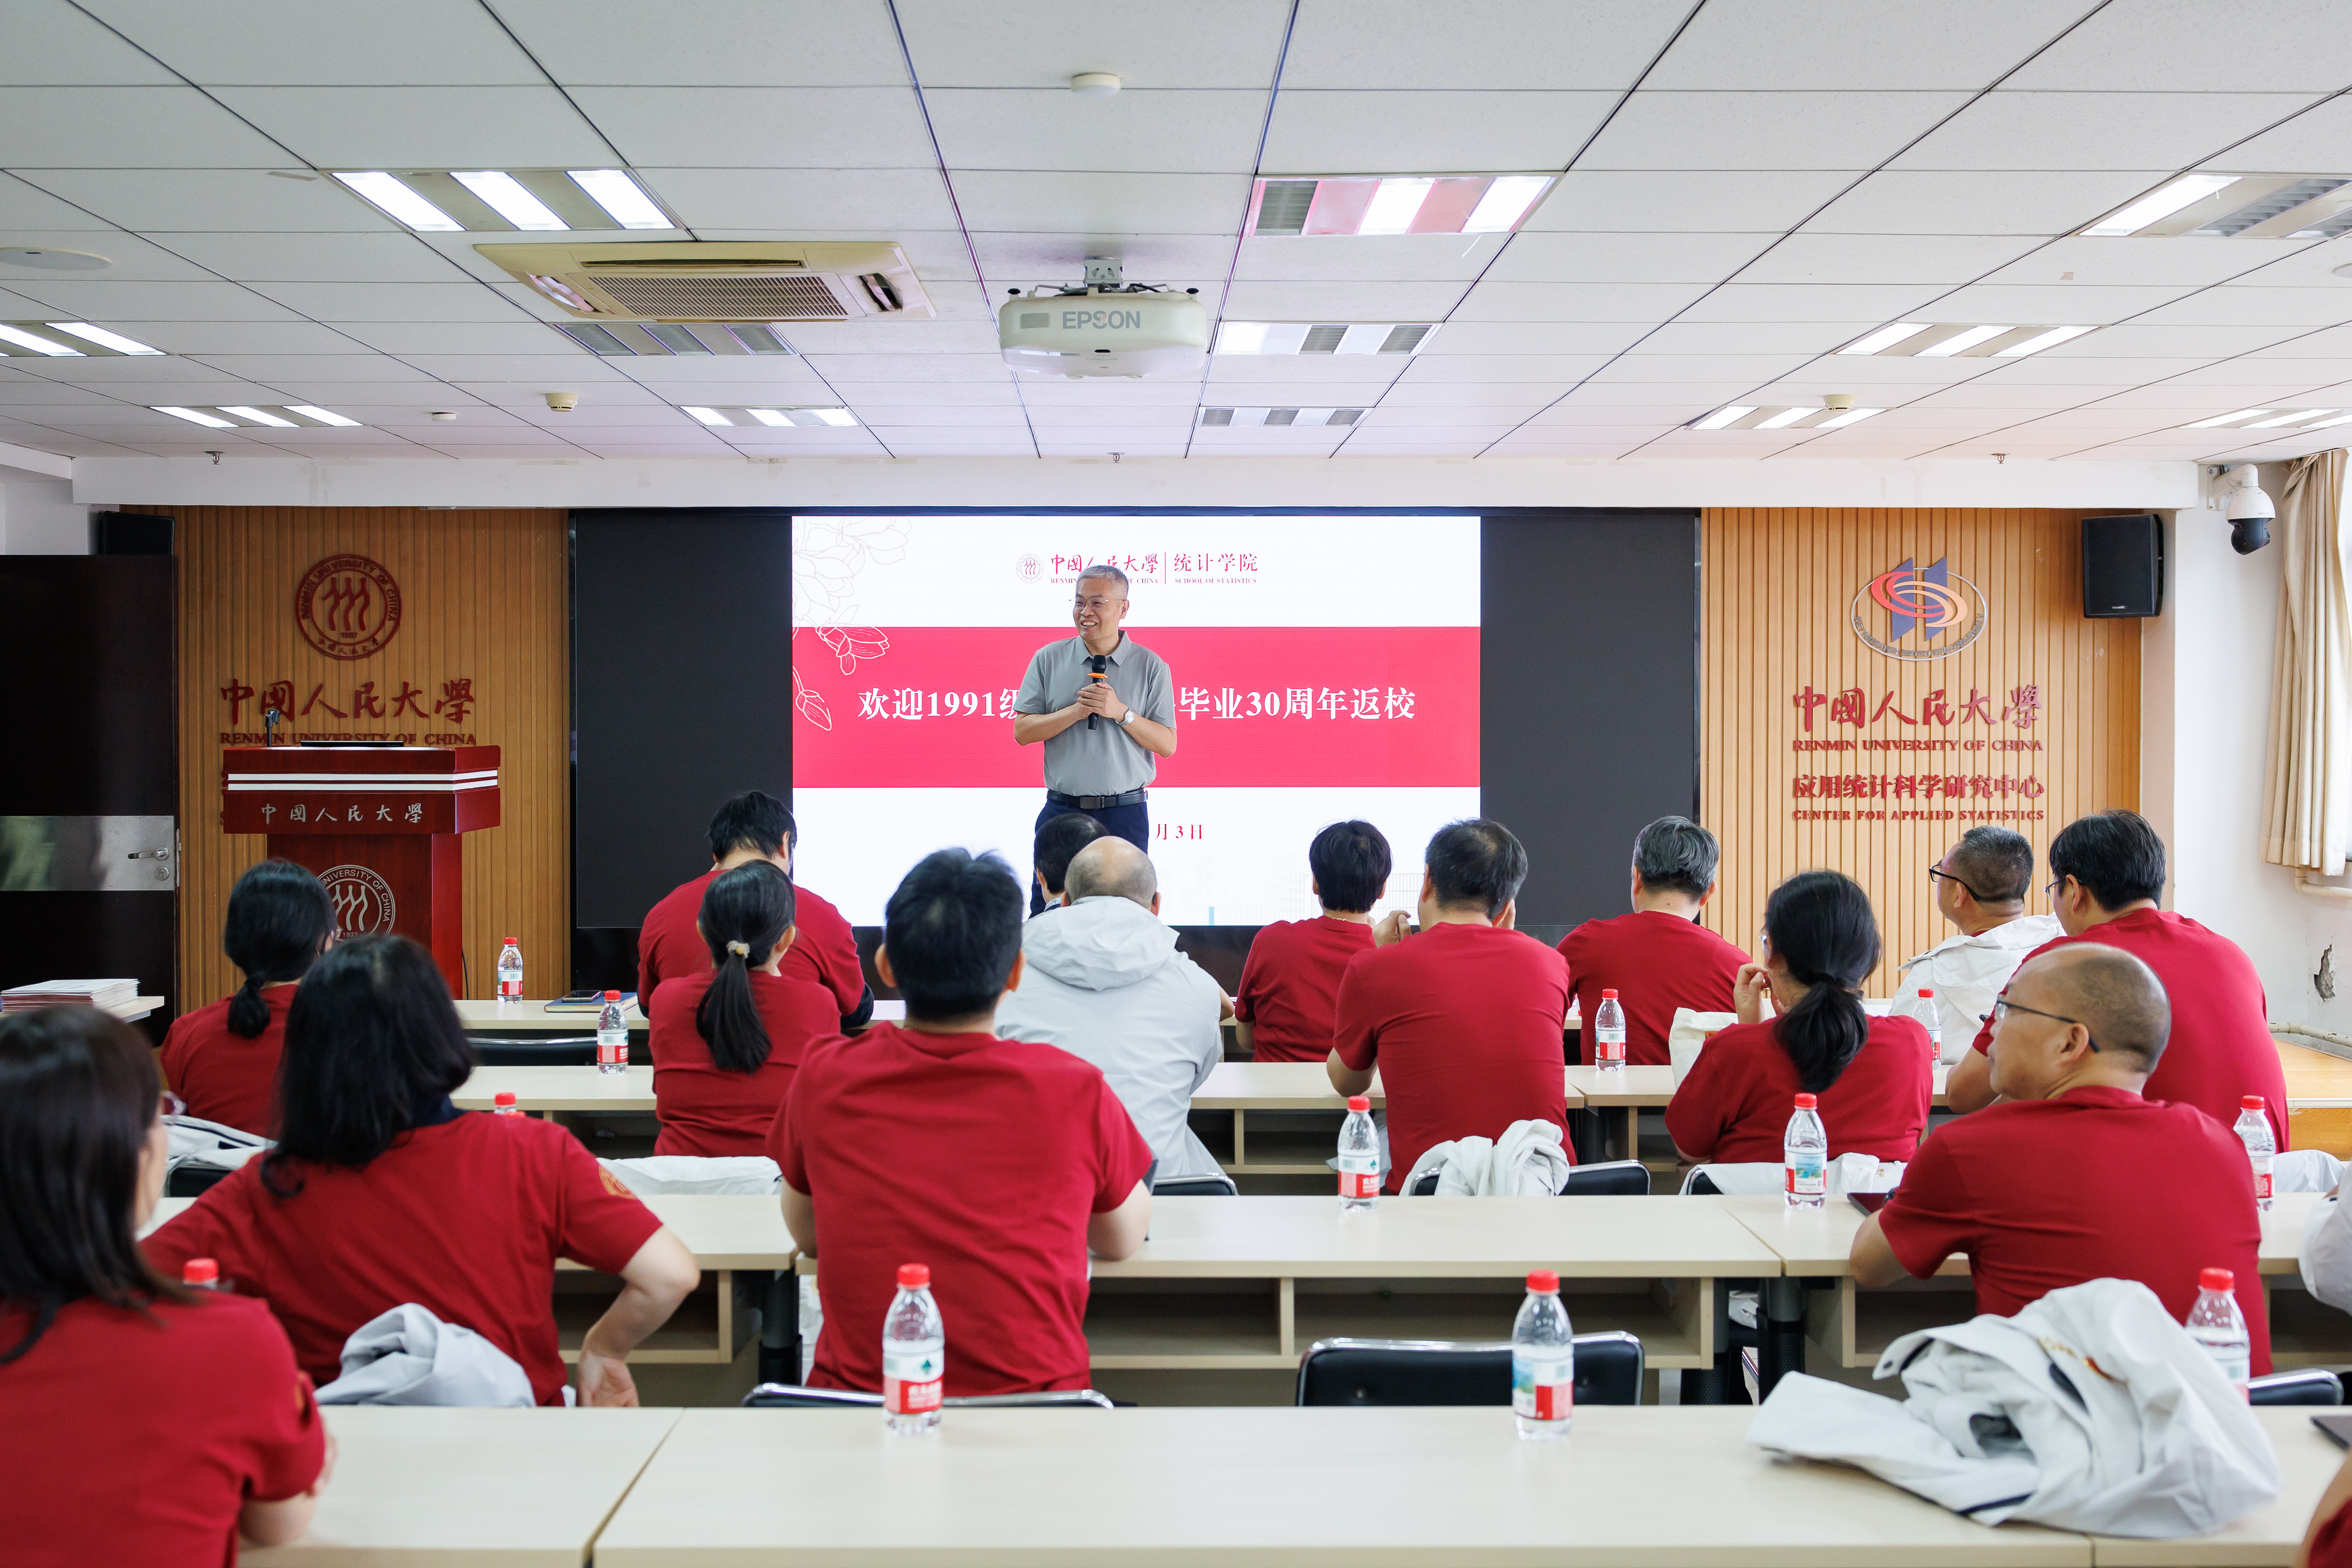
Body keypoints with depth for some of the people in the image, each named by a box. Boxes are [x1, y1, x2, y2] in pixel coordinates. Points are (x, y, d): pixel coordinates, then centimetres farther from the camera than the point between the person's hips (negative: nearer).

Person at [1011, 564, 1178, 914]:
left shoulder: (1151, 667, 2)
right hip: (1062, 809, 1)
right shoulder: (1048, 660, 5)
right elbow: (1022, 731, 1)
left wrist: (1120, 711, -14)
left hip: (1125, 814, -1)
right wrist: (1077, 711, -12)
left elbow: (1167, 745, -1)